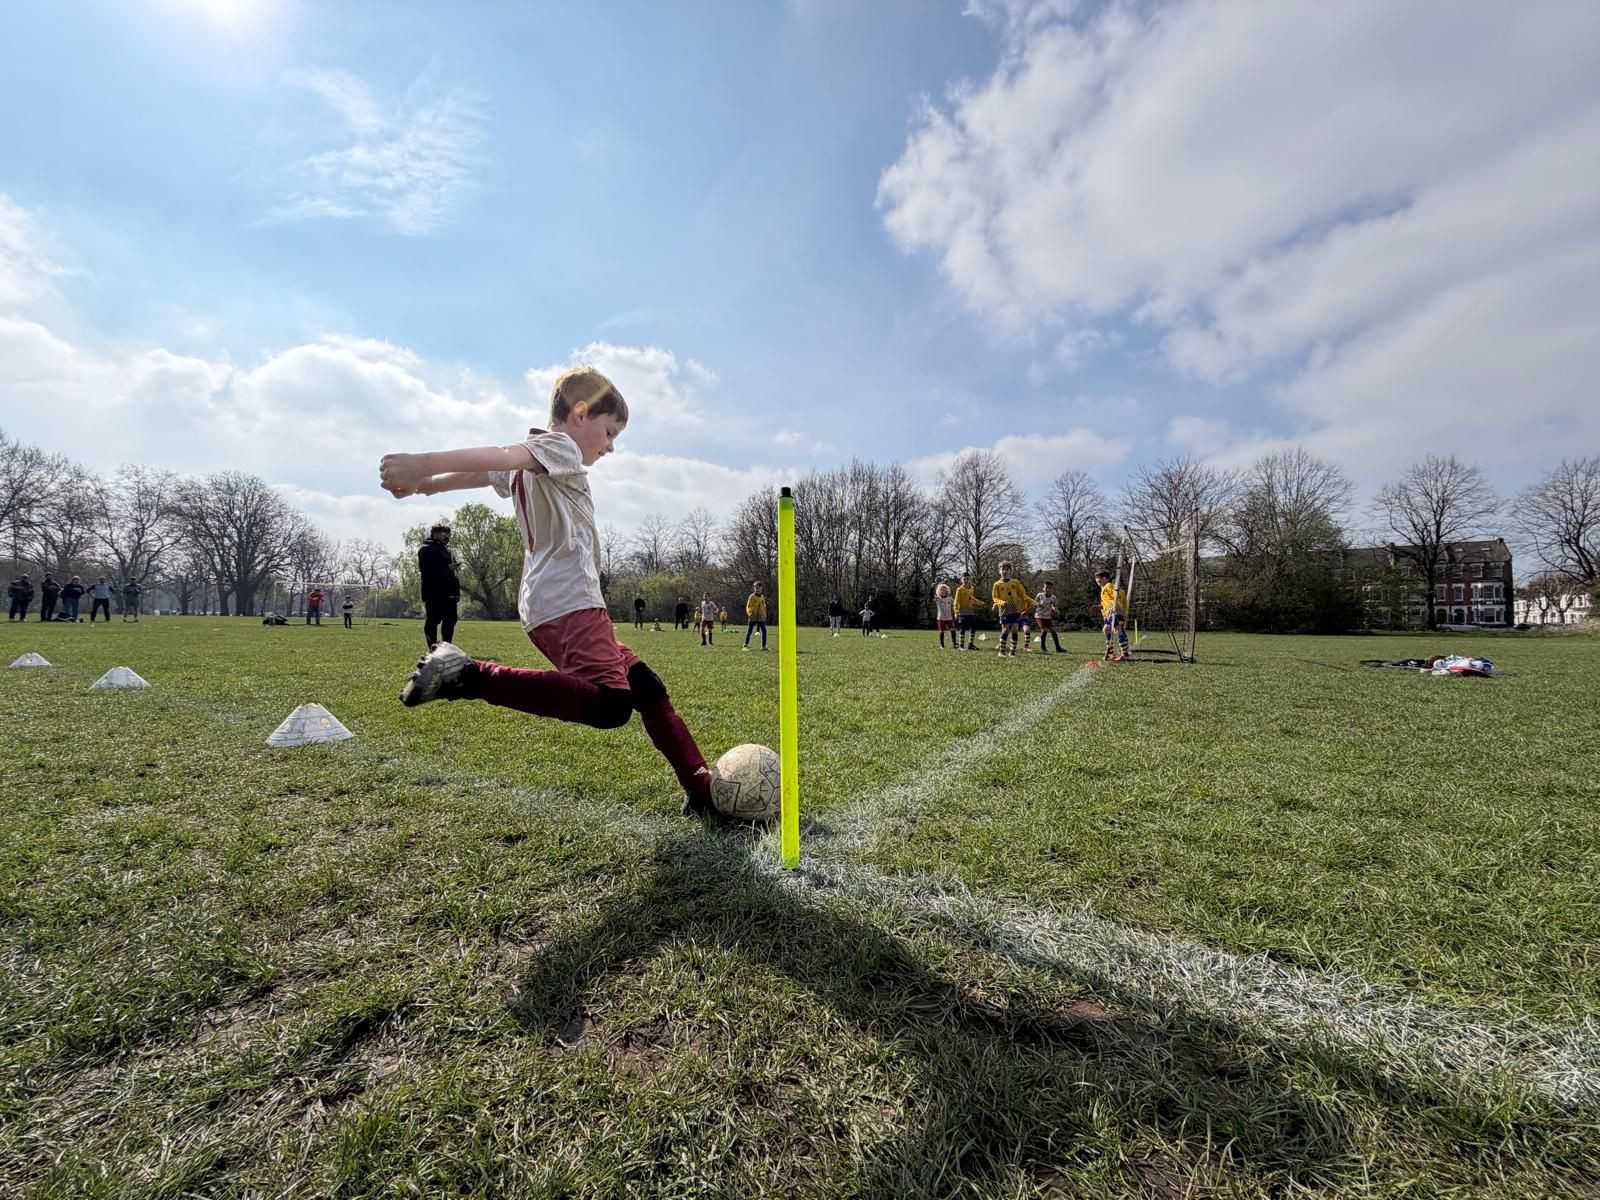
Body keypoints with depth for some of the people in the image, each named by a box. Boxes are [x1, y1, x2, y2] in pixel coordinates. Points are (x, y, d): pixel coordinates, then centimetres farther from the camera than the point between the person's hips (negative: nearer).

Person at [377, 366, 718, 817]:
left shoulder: (530, 460, 25)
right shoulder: (560, 446, -4)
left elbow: (481, 472, 19)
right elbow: (503, 456, -19)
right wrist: (424, 464, -32)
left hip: (553, 607, 11)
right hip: (568, 605, -11)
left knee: (648, 689, 11)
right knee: (610, 704, -29)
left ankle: (702, 791, 14)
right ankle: (469, 677, -21)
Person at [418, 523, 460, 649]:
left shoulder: (447, 551, 25)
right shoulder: (426, 549, -3)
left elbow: (454, 572, 25)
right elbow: (426, 570, -17)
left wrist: (457, 590, 18)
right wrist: (446, 569, -19)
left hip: (448, 593, 9)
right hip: (434, 593, -9)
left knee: (450, 620, 9)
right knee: (433, 620, -4)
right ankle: (433, 648, -1)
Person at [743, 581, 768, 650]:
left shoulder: (762, 597, 11)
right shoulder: (752, 596, -4)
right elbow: (748, 606, -5)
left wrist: (765, 615, 13)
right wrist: (750, 614, -17)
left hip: (761, 617, 5)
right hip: (753, 617, -5)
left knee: (764, 631, 4)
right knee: (749, 631, -3)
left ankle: (764, 646, 13)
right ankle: (746, 646, 1)